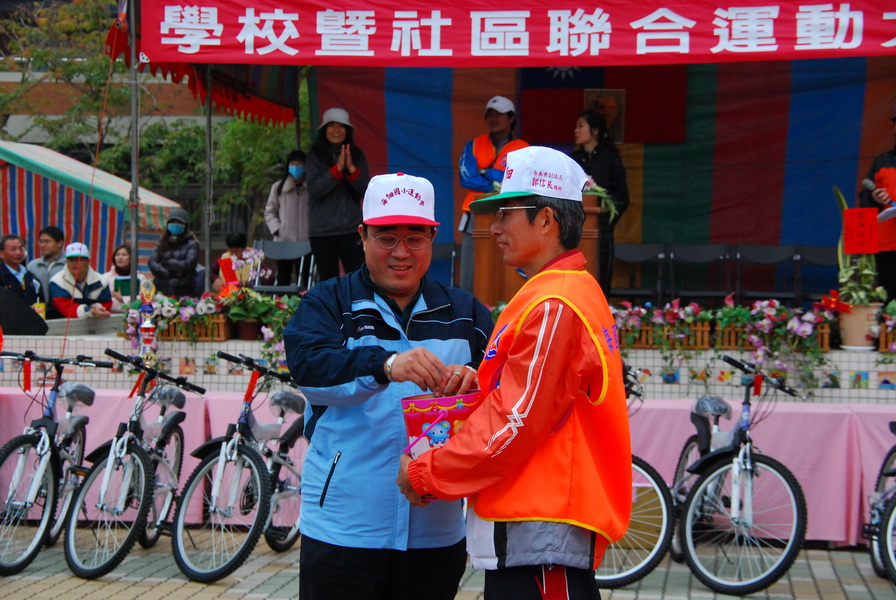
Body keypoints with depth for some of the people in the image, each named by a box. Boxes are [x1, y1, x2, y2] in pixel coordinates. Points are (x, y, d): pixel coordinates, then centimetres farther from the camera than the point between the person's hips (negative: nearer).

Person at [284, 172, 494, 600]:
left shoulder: (464, 312, 12)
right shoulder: (328, 304, 3)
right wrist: (385, 365, -35)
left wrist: (478, 382, -21)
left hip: (437, 531, 3)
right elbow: (308, 365, -17)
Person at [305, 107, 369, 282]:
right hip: (323, 231, -1)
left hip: (352, 228, 1)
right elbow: (314, 189, -10)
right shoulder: (315, 156, 3)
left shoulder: (357, 156, 9)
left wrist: (351, 169, -14)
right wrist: (338, 168, -18)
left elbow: (365, 191, 1)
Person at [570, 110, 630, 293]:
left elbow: (622, 198, 1)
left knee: (600, 281, -3)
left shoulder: (610, 160, 2)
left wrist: (606, 222, -10)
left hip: (599, 230, -3)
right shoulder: (572, 159, 13)